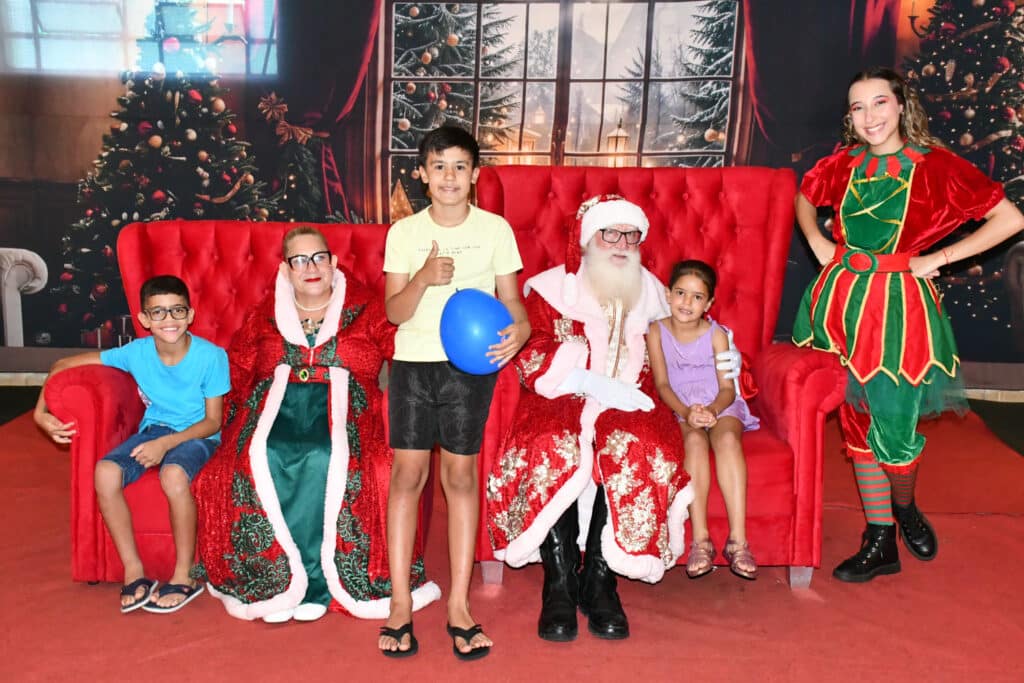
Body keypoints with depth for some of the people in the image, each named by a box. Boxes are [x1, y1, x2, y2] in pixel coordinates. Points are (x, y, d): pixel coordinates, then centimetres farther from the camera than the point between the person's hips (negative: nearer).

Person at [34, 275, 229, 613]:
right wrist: (42, 412, -14)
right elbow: (64, 365, -1)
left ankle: (184, 576, -18)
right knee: (105, 472, -26)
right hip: (153, 429, 4)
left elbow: (213, 421, -11)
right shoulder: (137, 352, -8)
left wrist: (166, 443, -24)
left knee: (173, 474, -38)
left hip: (196, 435, -4)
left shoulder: (211, 356, -16)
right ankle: (134, 572, -12)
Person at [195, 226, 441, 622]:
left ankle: (313, 580, -22)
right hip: (276, 406, 2)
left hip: (341, 408, -2)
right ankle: (275, 581, -21)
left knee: (322, 459, -35)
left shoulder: (365, 311, 11)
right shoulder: (264, 316, 19)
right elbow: (237, 370, 15)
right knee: (263, 459, -31)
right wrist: (252, 417, -2)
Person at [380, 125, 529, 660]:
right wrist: (424, 278, -20)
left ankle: (459, 606, 11)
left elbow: (511, 299, 2)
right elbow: (394, 312, -1)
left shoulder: (495, 229, 1)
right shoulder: (404, 232, 3)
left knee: (460, 475, 3)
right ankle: (400, 605, 10)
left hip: (470, 364, -1)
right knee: (407, 474, 1)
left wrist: (521, 329, -19)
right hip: (413, 362, 1)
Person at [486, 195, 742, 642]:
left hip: (626, 404, 2)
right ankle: (559, 583, -24)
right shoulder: (552, 287, 3)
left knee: (636, 447, -33)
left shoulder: (650, 291, 16)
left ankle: (600, 580, -24)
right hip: (561, 400, -2)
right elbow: (531, 358, -8)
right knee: (554, 448, -36)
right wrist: (596, 383, -20)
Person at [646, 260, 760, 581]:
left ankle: (738, 539, -34)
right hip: (681, 410, 0)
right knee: (694, 439, -32)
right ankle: (700, 539, -34)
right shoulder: (657, 332, 1)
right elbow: (662, 384, -4)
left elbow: (727, 388, -4)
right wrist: (687, 412, -21)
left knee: (727, 438, -32)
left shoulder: (716, 334, -1)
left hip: (721, 406, 0)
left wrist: (712, 410, -26)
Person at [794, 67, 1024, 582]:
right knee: (859, 422, 8)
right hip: (843, 298, 4)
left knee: (893, 423, -4)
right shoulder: (843, 164, 5)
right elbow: (804, 196, 26)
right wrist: (816, 240, 9)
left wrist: (938, 257, -8)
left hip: (899, 305, -4)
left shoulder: (935, 165, -6)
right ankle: (879, 544, 21)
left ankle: (904, 508, 31)